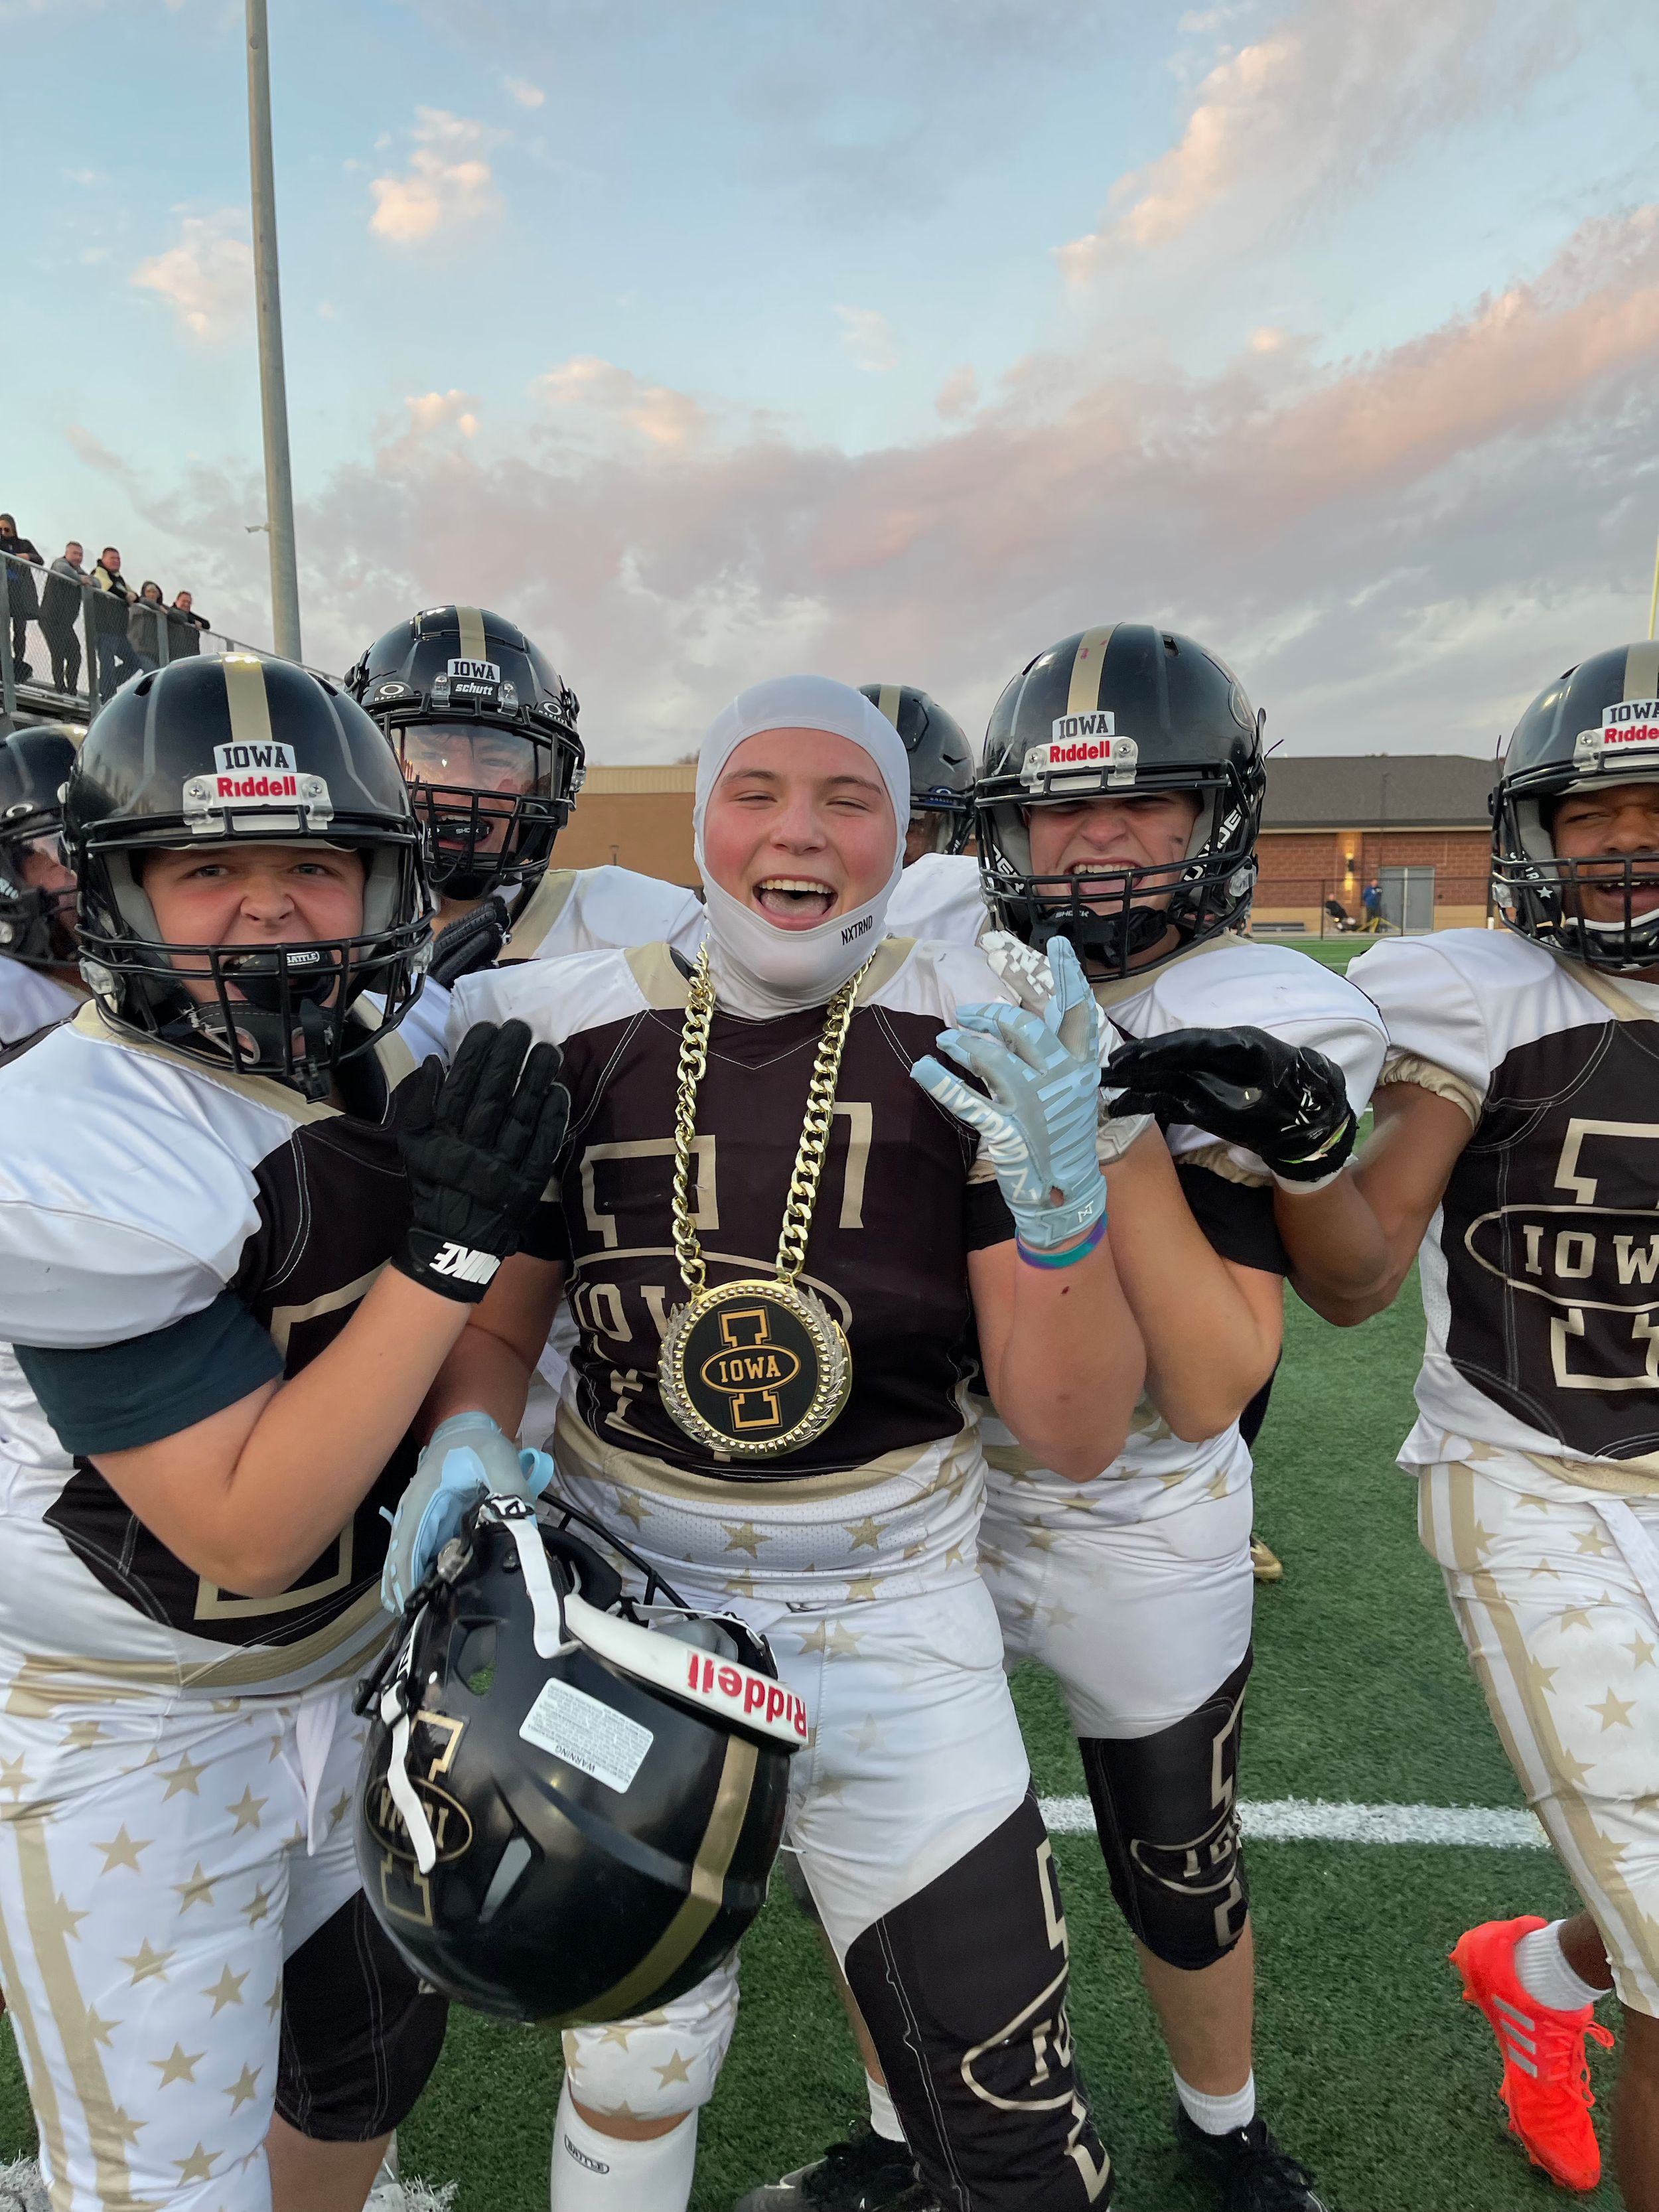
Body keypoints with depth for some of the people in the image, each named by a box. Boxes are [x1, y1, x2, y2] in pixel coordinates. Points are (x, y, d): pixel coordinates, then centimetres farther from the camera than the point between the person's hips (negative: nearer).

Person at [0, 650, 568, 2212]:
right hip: (131, 1734, -6)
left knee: (368, 2070, 26)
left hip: (362, 1670, 7)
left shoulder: (396, 1066, -5)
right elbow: (247, 1530, -27)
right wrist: (446, 1246, -32)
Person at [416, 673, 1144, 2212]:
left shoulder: (979, 1048, -12)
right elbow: (497, 1327, 6)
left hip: (889, 1614, -1)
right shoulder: (576, 1033, -6)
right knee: (635, 2065, 21)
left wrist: (1058, 1196, -27)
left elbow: (1077, 1436, -12)